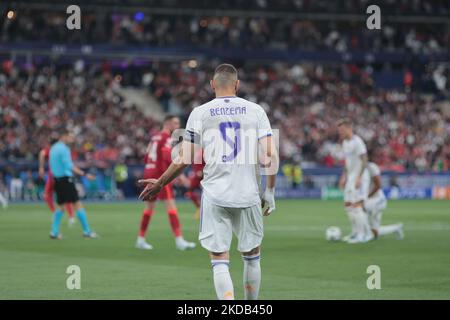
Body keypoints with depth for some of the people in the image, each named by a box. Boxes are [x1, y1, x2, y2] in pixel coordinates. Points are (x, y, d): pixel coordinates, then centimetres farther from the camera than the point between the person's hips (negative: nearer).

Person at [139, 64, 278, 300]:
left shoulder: (199, 114, 2)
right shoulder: (255, 111, 4)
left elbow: (184, 160, 3)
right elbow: (269, 156, -3)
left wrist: (159, 184, 17)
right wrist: (270, 191, 9)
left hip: (215, 196, -1)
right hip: (248, 196, 1)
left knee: (220, 261, 1)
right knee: (252, 256, 17)